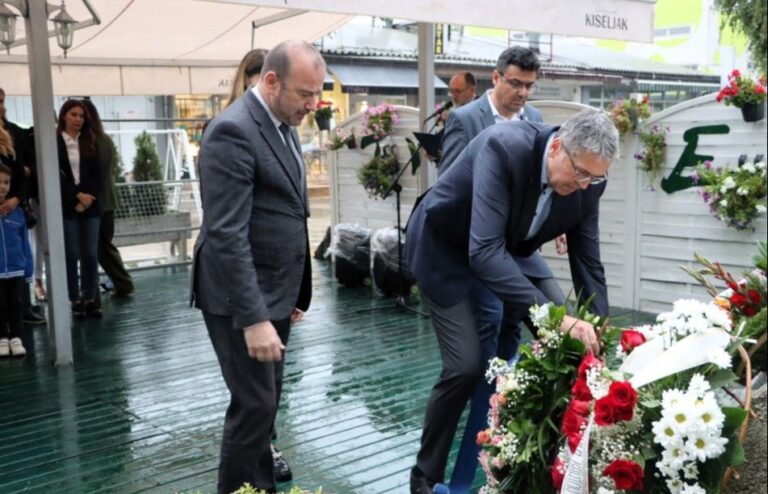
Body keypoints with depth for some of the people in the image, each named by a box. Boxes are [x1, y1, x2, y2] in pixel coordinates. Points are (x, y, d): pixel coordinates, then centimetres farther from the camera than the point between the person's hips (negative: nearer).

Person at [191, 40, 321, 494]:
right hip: (242, 297, -9)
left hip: (275, 292, 9)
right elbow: (227, 234, -25)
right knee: (254, 403, -1)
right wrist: (253, 318, -27)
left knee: (268, 399, 17)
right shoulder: (233, 131, -20)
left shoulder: (283, 124, 9)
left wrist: (293, 292, 16)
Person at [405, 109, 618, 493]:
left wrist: (599, 337, -16)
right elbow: (484, 250, -45)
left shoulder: (586, 180, -18)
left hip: (510, 249, 6)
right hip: (446, 248, -6)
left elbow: (588, 264, -8)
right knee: (467, 366, -15)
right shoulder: (504, 147, -37)